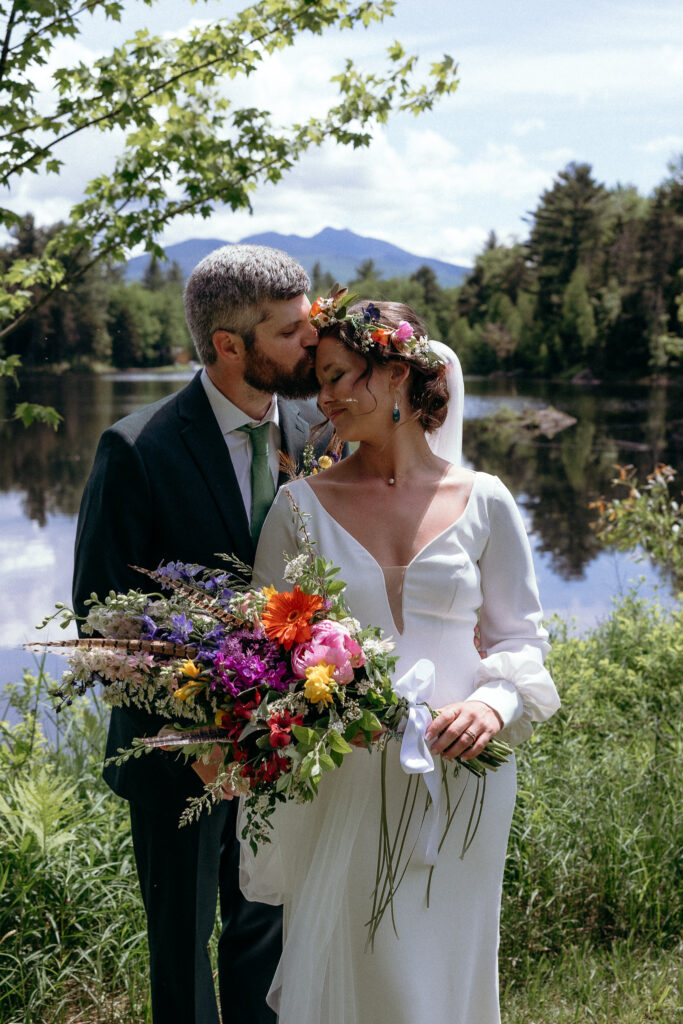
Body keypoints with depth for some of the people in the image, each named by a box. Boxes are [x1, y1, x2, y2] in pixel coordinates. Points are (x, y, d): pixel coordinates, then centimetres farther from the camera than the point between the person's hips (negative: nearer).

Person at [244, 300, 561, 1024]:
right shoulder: (301, 503, -1)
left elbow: (520, 635, 3)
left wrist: (494, 701, -17)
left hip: (458, 774, 0)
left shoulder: (483, 502, -1)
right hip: (339, 777, 0)